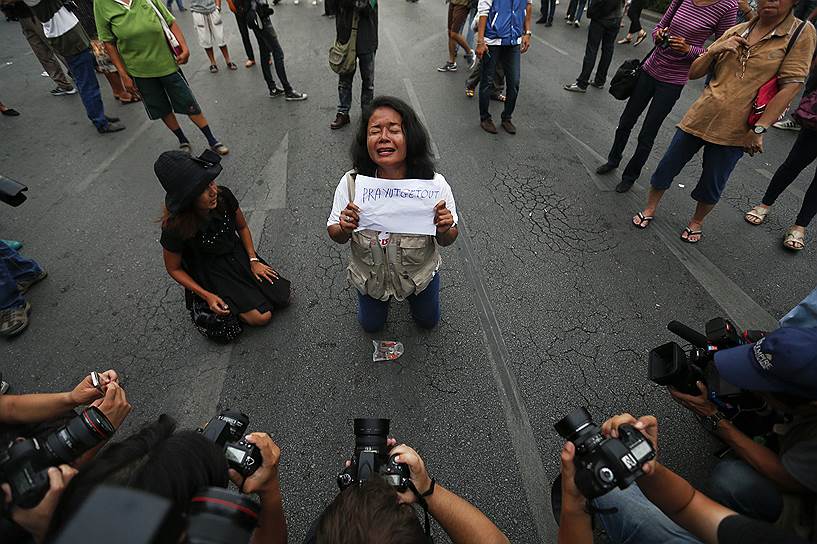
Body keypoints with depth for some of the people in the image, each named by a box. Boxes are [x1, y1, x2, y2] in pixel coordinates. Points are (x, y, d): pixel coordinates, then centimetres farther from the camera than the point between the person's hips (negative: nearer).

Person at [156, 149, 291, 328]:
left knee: (283, 298, -5)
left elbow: (242, 227, 2)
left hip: (238, 256, 4)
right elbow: (174, 269, -11)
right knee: (262, 317, -17)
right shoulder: (175, 228, -27)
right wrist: (207, 296, -17)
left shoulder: (223, 196, -18)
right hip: (211, 271, -4)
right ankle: (230, 304, 10)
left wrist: (253, 260, -6)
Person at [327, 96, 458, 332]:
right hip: (370, 276, 1)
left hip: (420, 274, 0)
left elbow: (446, 241, -15)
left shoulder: (435, 184, -29)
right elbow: (336, 235, -13)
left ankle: (411, 296, 55)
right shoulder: (351, 183, -27)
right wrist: (344, 229, -36)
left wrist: (444, 230, -38)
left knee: (428, 321, 27)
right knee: (371, 325, 27)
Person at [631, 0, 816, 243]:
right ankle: (650, 209, 28)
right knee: (666, 168, 6)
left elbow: (791, 85, -9)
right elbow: (693, 73, 10)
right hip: (700, 118, 3)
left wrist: (759, 129, -16)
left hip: (735, 132, -2)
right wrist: (714, 50, -8)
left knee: (711, 185, 10)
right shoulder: (735, 32, 7)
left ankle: (696, 222, 34)